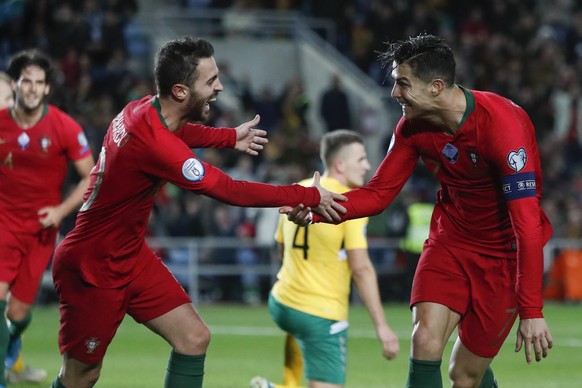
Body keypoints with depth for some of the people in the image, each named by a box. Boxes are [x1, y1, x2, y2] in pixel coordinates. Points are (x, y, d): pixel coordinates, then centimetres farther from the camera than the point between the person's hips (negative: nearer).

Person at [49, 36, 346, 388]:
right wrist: (310, 196, -19)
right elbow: (230, 191, -26)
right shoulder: (155, 143, -31)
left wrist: (230, 137, 28)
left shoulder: (144, 110, -5)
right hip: (92, 268, -9)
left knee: (195, 338, 2)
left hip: (130, 255, 9)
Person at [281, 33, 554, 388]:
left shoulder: (502, 124, -27)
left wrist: (532, 311, -32)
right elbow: (378, 193, -2)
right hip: (451, 238, 4)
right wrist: (315, 209, -22)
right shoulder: (413, 126, -9)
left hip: (504, 252, -4)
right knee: (425, 341, -17)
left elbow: (527, 222, -30)